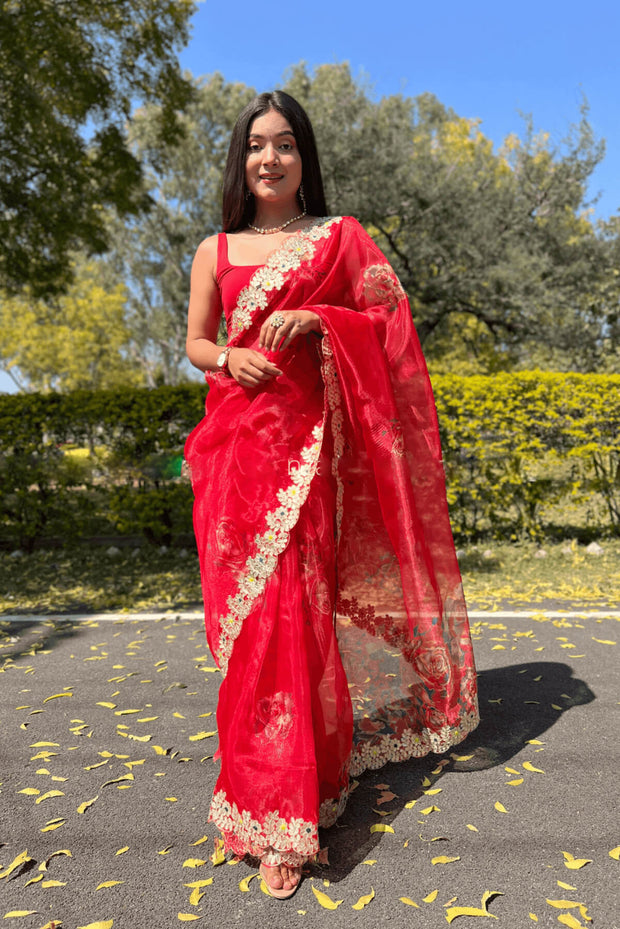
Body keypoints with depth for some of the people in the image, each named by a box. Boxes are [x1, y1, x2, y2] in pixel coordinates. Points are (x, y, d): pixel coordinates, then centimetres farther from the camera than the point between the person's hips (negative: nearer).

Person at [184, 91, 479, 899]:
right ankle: (266, 780, 20)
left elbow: (388, 321, 6)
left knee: (288, 604, -8)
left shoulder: (340, 237, 11)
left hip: (305, 439, -2)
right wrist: (230, 357, -7)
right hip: (234, 440, 3)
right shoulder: (215, 250, 17)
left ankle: (280, 820, 4)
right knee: (246, 604, 1)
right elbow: (194, 343, 15)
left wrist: (318, 320, -10)